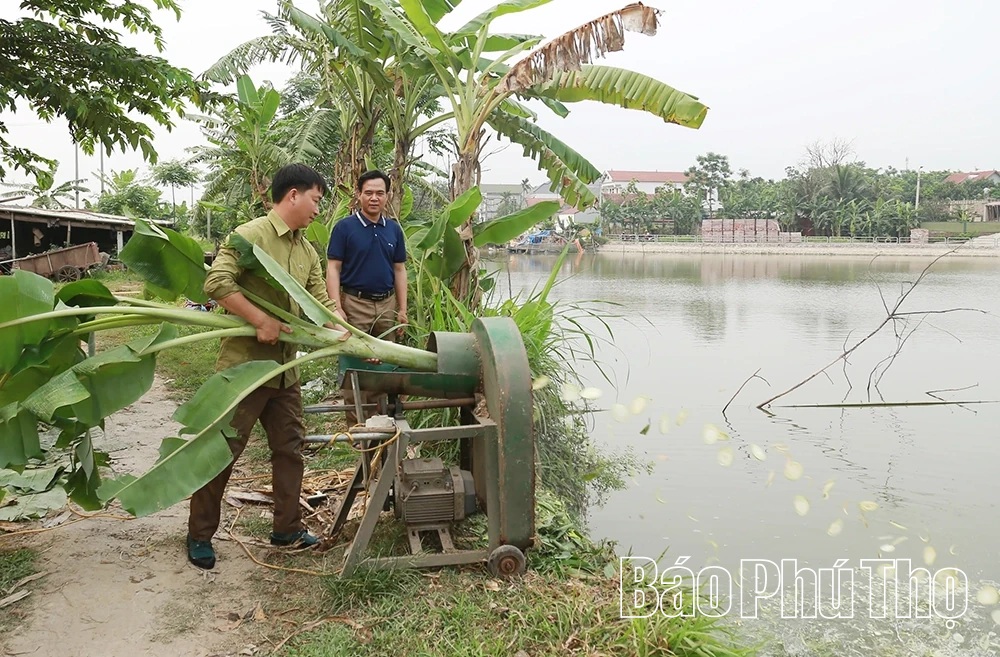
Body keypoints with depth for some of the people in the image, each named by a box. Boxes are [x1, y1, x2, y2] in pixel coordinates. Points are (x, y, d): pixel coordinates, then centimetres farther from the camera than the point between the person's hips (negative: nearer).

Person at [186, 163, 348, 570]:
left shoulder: (307, 251, 12)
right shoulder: (251, 235, -13)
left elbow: (321, 302, 12)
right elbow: (217, 282, -23)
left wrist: (353, 338, -1)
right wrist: (262, 321, -24)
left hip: (285, 367, 8)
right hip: (244, 364, -8)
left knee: (290, 448, 14)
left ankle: (287, 528, 28)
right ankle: (200, 534, 20)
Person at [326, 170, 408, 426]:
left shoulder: (394, 229, 7)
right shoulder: (344, 227, -5)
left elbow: (399, 270, 11)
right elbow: (333, 268, -7)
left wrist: (402, 310, 5)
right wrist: (337, 309, -16)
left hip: (386, 304, 4)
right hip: (355, 304, -4)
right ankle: (356, 424, 9)